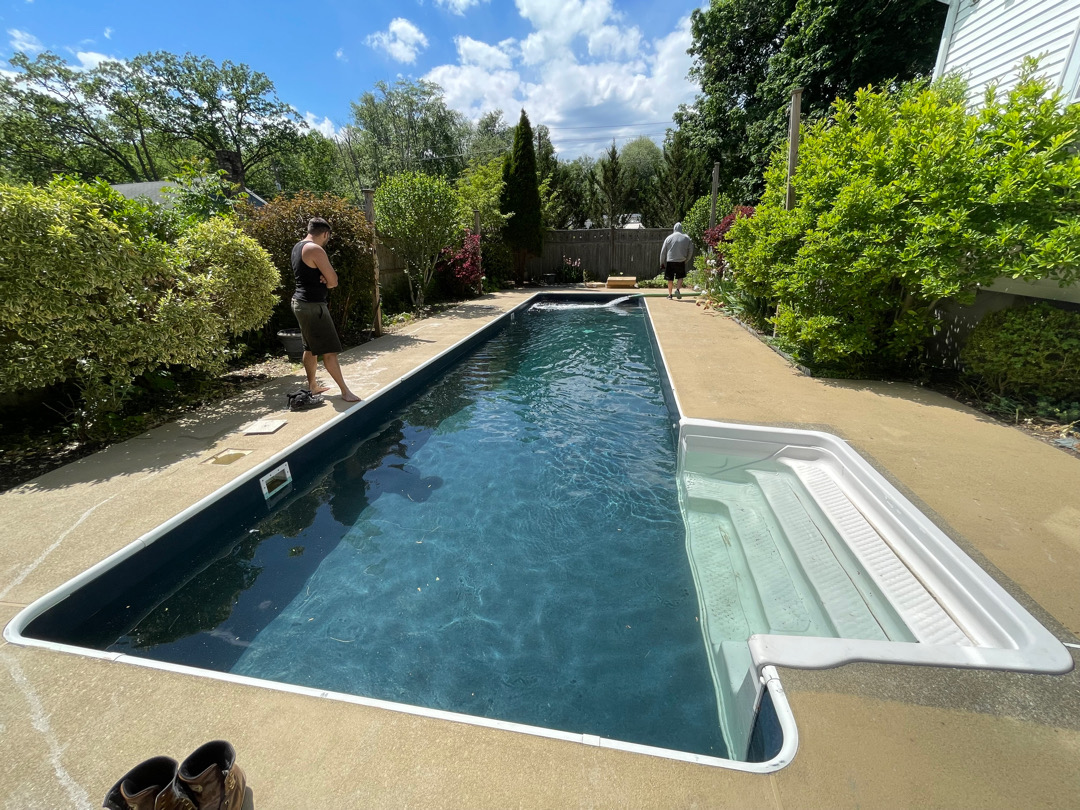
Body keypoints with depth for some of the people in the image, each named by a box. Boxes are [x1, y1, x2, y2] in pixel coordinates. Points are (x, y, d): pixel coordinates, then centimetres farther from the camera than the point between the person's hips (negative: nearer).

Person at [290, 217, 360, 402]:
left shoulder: (298, 247, 13)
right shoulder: (316, 250, -18)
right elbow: (333, 281, -17)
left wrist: (322, 279, -7)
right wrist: (325, 281, 5)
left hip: (301, 302, 10)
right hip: (313, 305, -10)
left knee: (310, 347, 18)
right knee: (329, 350, -7)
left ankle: (312, 385, 28)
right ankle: (345, 391, -3)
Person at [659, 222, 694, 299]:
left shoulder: (669, 238, 3)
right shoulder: (687, 238, 4)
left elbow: (663, 252, 4)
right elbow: (690, 251, 9)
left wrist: (662, 263, 12)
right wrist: (686, 260, 22)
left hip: (670, 261, 0)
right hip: (681, 261, 0)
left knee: (670, 279, 8)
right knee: (680, 277, 10)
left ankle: (669, 294, 13)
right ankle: (678, 289, -13)